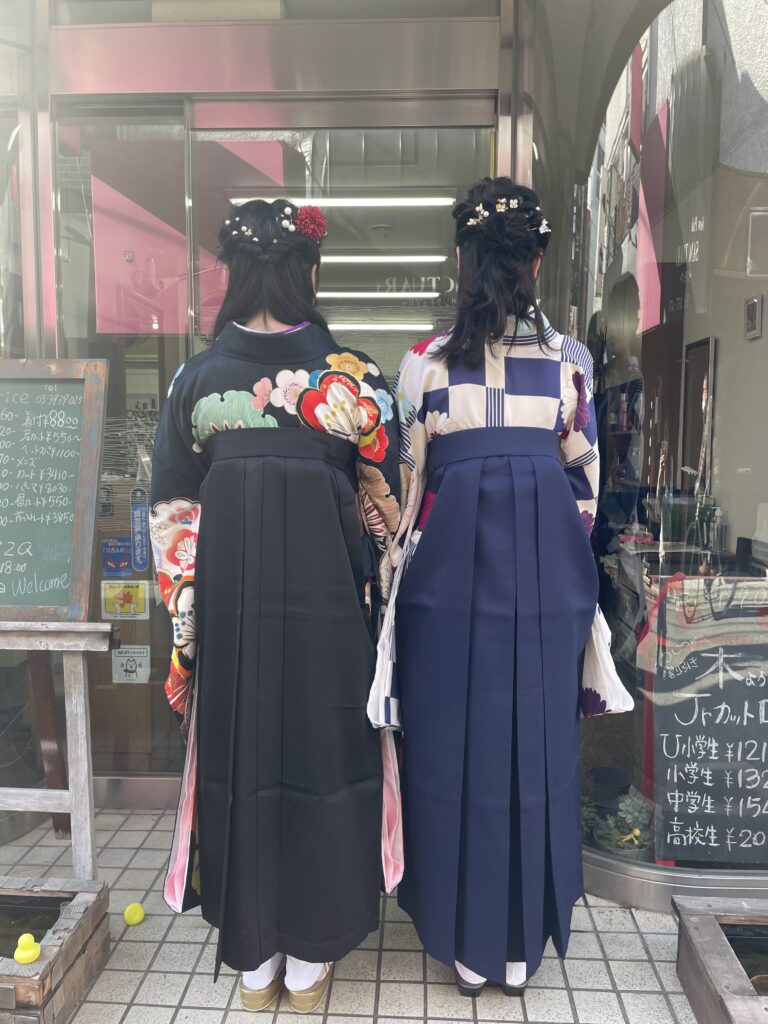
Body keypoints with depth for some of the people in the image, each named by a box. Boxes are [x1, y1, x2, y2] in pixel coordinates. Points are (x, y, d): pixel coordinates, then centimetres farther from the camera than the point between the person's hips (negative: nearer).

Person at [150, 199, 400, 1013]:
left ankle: (253, 957, 30)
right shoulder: (353, 373, -6)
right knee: (320, 752, 12)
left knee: (240, 754, 13)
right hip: (326, 591, -1)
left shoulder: (198, 376, -1)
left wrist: (186, 614, 13)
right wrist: (374, 590, 11)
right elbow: (381, 496, -2)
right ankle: (309, 957, 29)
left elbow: (173, 511, 3)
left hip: (230, 594, 1)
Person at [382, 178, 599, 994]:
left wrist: (404, 561, 13)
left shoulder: (426, 360, -5)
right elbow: (583, 481, 6)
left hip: (453, 569, -2)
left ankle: (466, 940, 26)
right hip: (547, 572, 2)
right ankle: (523, 941, 30)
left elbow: (408, 483, 0)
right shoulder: (570, 358, 0)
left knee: (454, 747, 11)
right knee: (536, 745, 14)